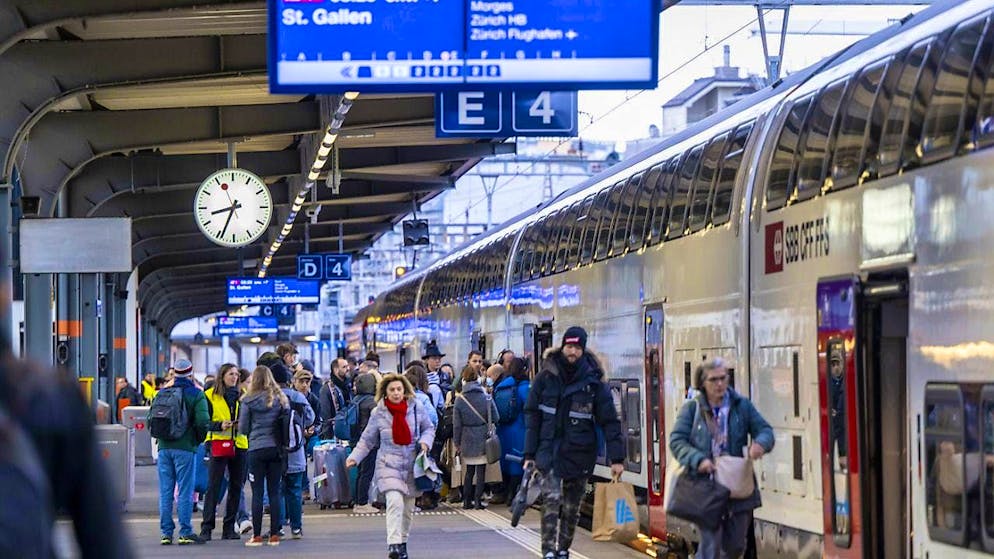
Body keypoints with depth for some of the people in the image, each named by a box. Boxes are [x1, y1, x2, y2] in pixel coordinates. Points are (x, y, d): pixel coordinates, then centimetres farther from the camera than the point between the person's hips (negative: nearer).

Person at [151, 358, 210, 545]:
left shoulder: (162, 393, 9)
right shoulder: (196, 394, -3)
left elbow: (151, 418, 5)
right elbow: (203, 421, -13)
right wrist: (199, 439, 4)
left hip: (164, 447, 4)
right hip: (185, 448, -4)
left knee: (165, 491, 7)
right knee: (185, 491, -1)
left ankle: (166, 532, 7)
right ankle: (185, 532, -2)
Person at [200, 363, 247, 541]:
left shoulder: (242, 395, 11)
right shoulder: (210, 395, 0)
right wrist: (219, 425, -18)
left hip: (239, 445, 4)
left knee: (236, 486, 6)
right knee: (214, 486, -7)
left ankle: (229, 527, 12)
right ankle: (206, 527, -4)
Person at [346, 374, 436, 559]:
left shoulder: (416, 409, -2)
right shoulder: (378, 413, -4)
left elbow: (429, 428, 13)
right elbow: (367, 440, 4)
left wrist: (425, 441, -7)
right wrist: (354, 457, -7)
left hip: (411, 465, 3)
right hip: (389, 465, -3)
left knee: (408, 508, 11)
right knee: (395, 502, -22)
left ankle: (402, 541, 29)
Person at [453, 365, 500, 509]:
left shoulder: (460, 399, -5)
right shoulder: (486, 397, -5)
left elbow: (457, 424, -2)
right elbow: (496, 418, -2)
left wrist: (457, 443, 5)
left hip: (467, 440, 1)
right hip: (483, 440, -1)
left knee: (469, 471, 13)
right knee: (481, 471, 4)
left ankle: (467, 500, 12)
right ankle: (478, 500, 0)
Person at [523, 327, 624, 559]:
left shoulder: (594, 381, -2)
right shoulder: (546, 377, 0)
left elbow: (609, 420, -1)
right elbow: (532, 415, 3)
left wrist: (617, 458, -5)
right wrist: (530, 453, -2)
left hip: (580, 453, 1)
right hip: (549, 450, -1)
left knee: (572, 507, 8)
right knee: (552, 499, -16)